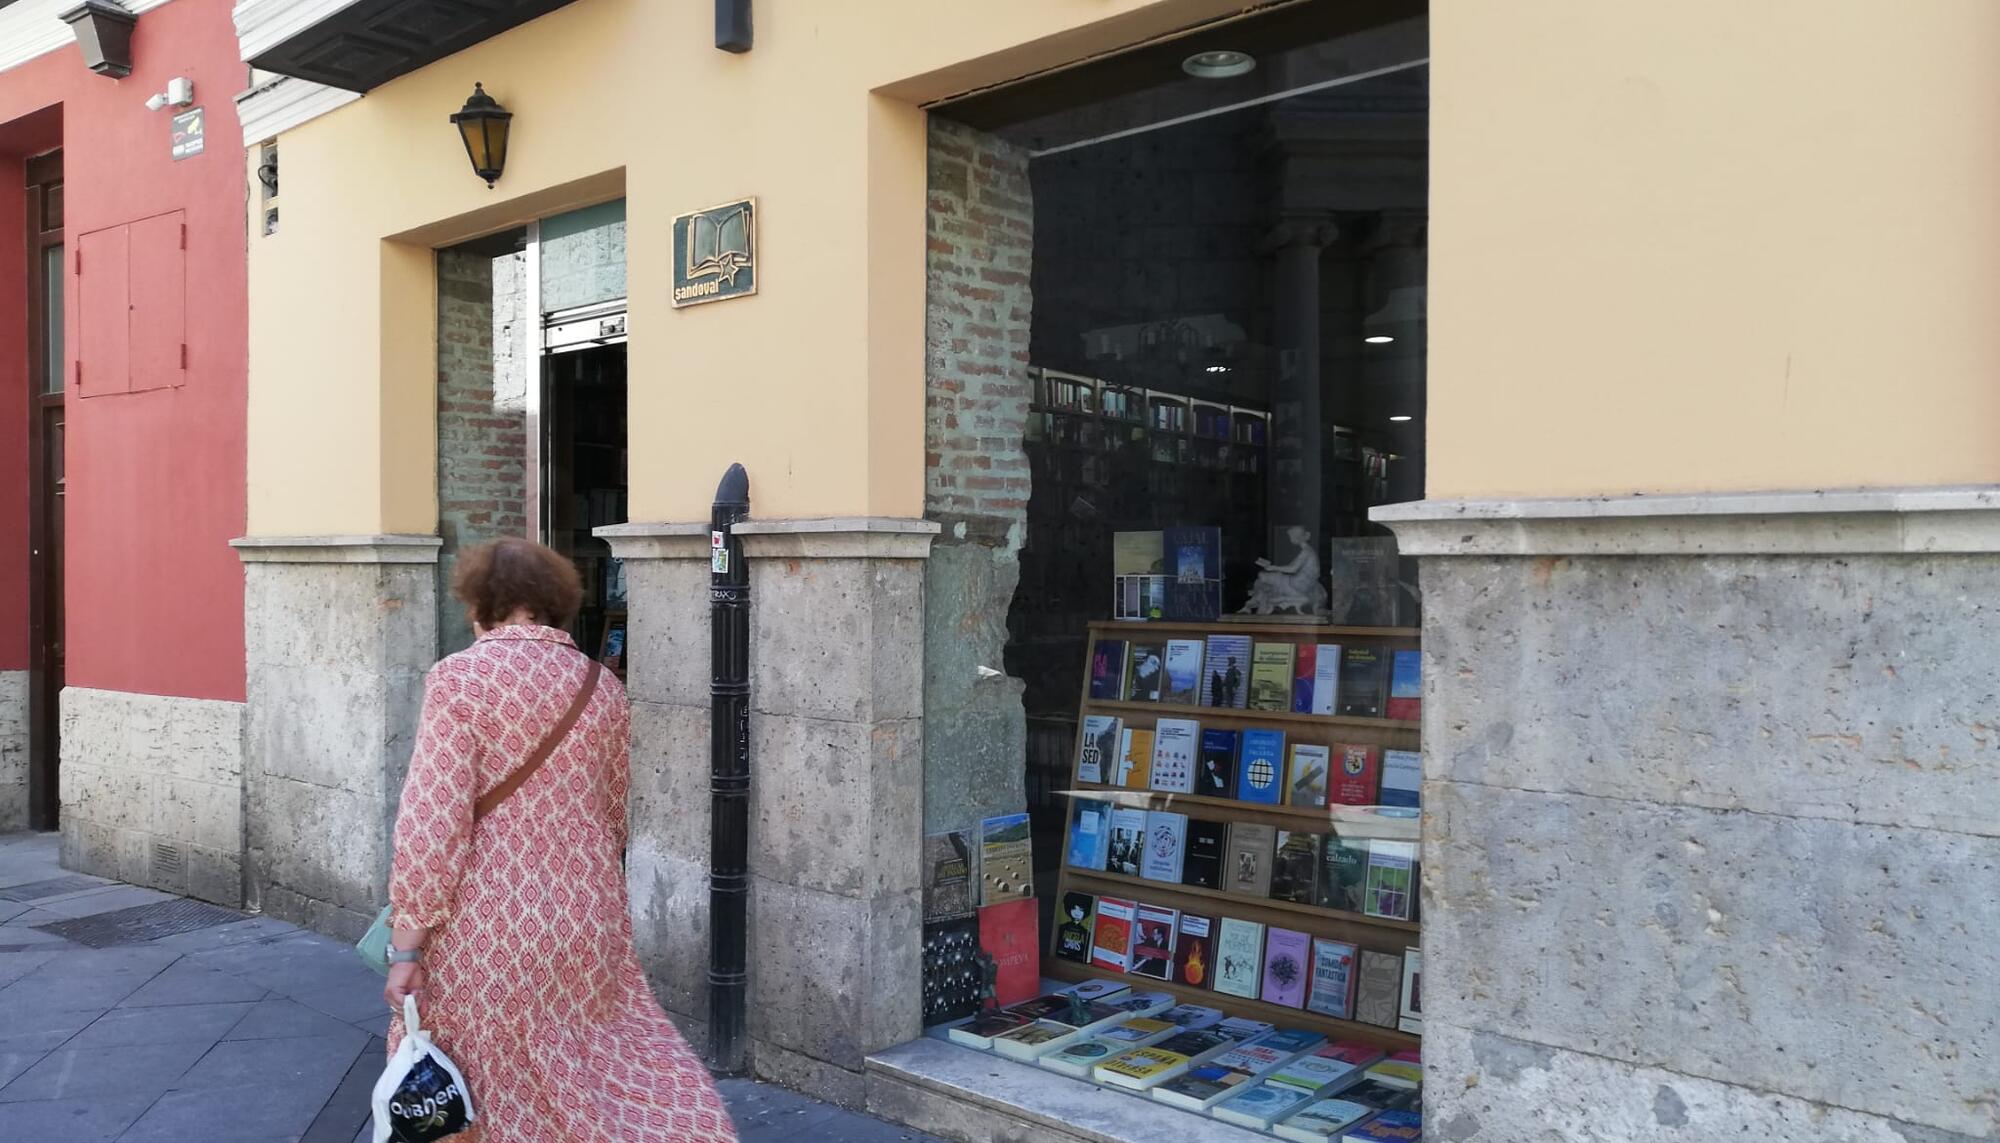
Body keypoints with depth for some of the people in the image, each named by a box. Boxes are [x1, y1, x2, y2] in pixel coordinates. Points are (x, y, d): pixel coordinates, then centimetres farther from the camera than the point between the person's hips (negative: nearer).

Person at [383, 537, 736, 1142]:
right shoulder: (602, 686, 7)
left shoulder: (460, 676, -9)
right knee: (599, 1086, 16)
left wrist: (406, 946, -8)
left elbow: (431, 823, -14)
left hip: (488, 929, -4)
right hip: (590, 924, 5)